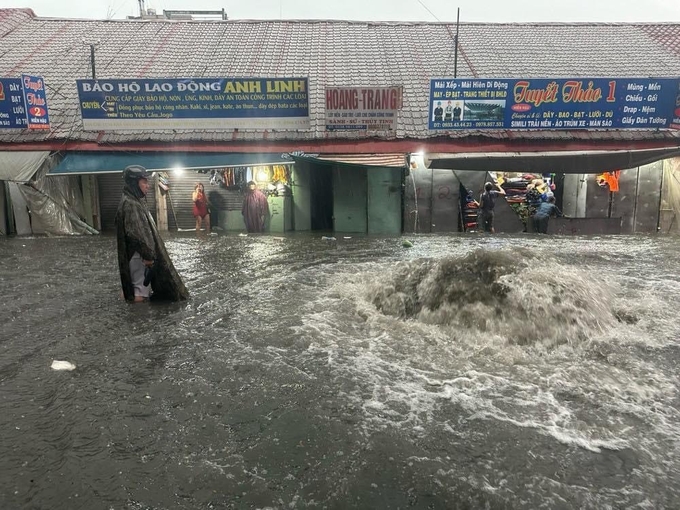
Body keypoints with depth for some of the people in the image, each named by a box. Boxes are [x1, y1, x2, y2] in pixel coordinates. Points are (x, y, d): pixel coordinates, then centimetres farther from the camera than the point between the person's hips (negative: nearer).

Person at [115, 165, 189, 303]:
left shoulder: (136, 201, 14)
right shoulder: (129, 204, -18)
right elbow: (135, 233, -24)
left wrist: (149, 255, 22)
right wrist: (147, 256, -23)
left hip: (144, 255, 10)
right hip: (139, 257, -10)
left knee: (145, 288, 18)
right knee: (140, 293, -5)